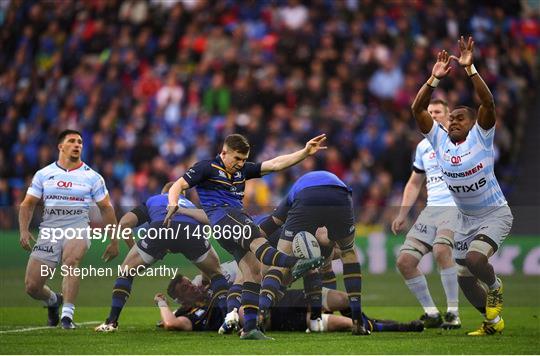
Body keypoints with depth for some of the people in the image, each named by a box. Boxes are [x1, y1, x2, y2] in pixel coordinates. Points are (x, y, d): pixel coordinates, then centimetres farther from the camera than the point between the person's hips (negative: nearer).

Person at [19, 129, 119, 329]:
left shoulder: (92, 177, 7)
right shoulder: (44, 174, 10)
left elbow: (106, 209, 13)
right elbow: (28, 204, 12)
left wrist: (114, 241, 11)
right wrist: (24, 231, -3)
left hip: (78, 229, -2)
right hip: (49, 231, 2)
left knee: (71, 261, -37)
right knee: (32, 286, -6)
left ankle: (67, 314, -33)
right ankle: (53, 300, 28)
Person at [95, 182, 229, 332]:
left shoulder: (152, 200, 40)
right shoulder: (190, 204, 43)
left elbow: (124, 223, 22)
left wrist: (132, 246, 33)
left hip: (159, 229, -1)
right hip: (190, 230, 1)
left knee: (126, 271, 22)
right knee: (215, 273, 27)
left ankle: (112, 321, 14)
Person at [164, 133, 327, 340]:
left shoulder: (242, 170, 26)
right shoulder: (206, 168, 9)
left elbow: (275, 164, 22)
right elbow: (179, 185, 1)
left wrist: (306, 152, 13)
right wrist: (173, 205, -21)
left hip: (236, 218, 8)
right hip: (219, 215, -8)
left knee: (253, 270, -7)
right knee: (254, 236, -33)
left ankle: (250, 328, -11)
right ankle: (293, 263, -61)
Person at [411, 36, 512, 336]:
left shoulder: (480, 138, -14)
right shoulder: (440, 141, -2)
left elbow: (488, 103, -28)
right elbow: (418, 110, -8)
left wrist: (469, 69, -33)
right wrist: (435, 79, -17)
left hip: (495, 214, -6)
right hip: (465, 219, 6)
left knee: (474, 258, -28)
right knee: (464, 277, 10)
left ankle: (495, 288, 5)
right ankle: (493, 321, 32)